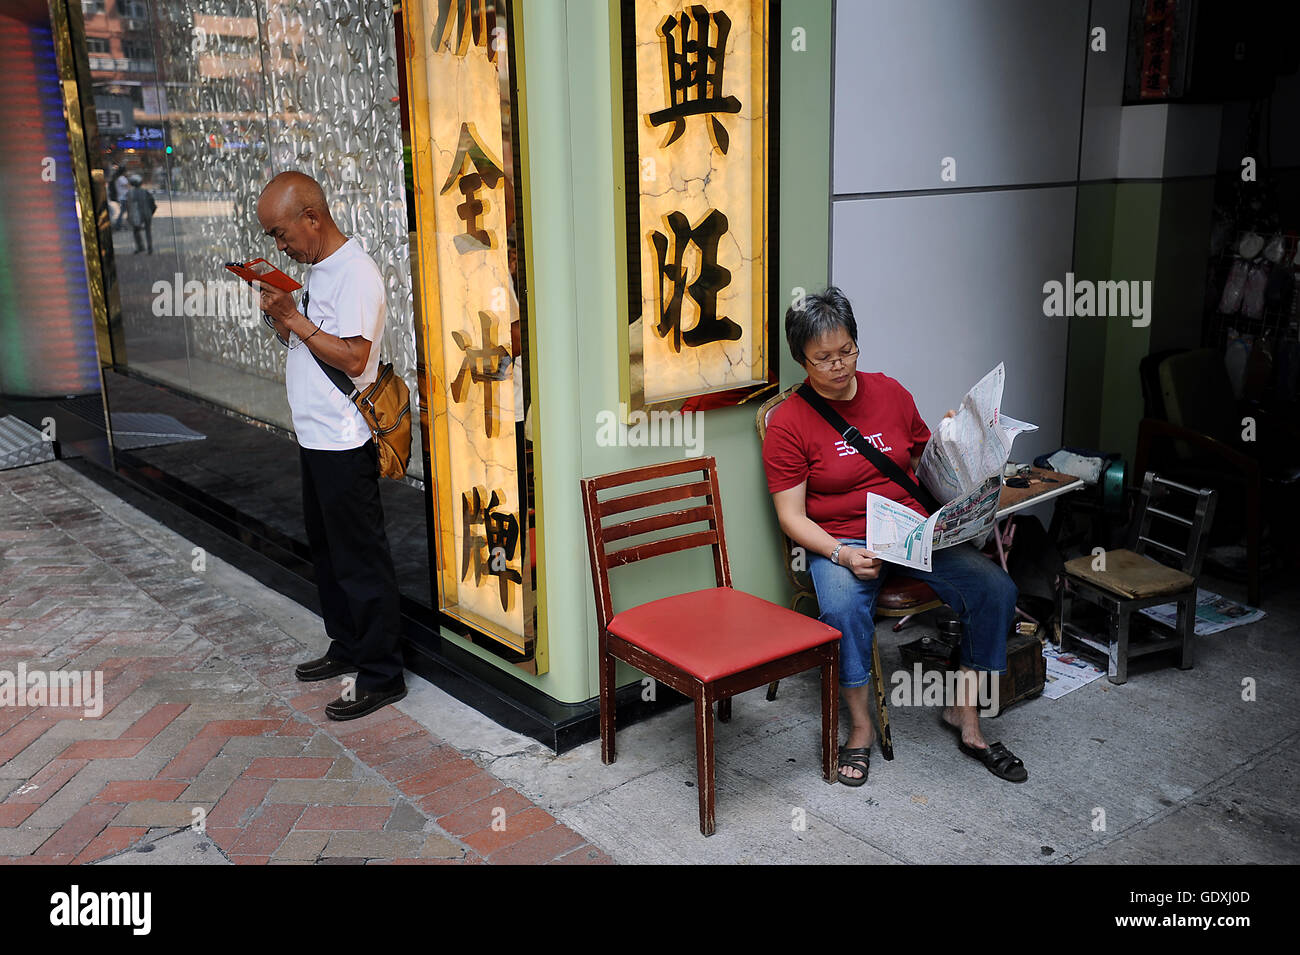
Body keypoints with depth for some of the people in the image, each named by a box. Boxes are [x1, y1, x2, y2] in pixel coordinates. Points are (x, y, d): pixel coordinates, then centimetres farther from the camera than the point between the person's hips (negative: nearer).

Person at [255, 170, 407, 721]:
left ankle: (381, 675, 7)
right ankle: (347, 648, 35)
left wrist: (292, 317, -19)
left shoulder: (355, 274, -18)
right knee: (327, 549, 20)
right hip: (315, 435, 10)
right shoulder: (317, 269, 13)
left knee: (360, 558, -3)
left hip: (344, 442, -10)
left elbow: (352, 358, -24)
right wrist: (277, 309, 0)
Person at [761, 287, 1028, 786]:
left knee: (996, 589, -17)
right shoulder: (788, 422, -5)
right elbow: (792, 517, -8)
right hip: (840, 542, -4)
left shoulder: (889, 392, 8)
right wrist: (842, 555, -24)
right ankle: (860, 727, -12)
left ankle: (964, 712, 1)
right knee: (844, 609, -36)